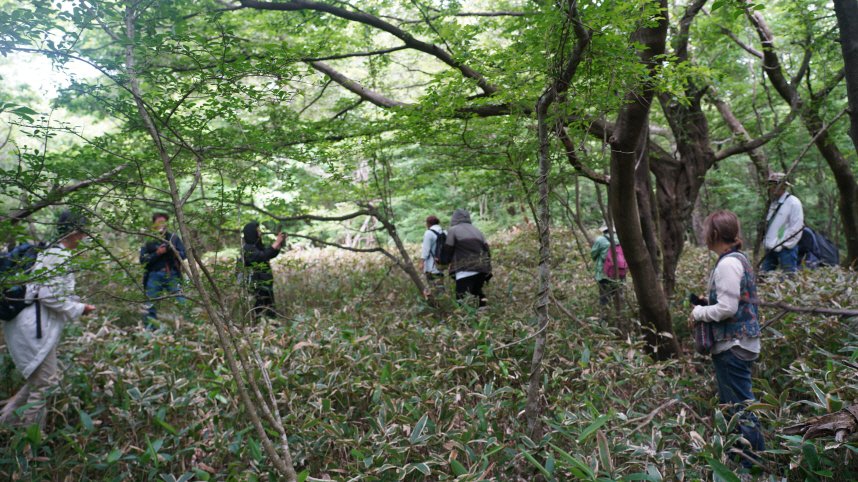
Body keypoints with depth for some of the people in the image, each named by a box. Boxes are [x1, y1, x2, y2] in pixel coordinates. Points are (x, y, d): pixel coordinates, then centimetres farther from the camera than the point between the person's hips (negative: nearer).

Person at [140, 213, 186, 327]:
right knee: (151, 304, 3)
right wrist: (157, 253, -11)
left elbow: (184, 255, 4)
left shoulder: (174, 238, 9)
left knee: (180, 302, -8)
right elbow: (143, 260, 1)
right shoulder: (148, 241, 8)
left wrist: (172, 250, -14)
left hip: (172, 275, 0)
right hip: (154, 275, 1)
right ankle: (149, 328, 13)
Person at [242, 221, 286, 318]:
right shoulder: (248, 249, -15)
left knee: (271, 314, 14)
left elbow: (272, 254, 20)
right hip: (257, 288, -9)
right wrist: (276, 242, -23)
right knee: (261, 316, -8)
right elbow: (263, 256, -28)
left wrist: (280, 242, 6)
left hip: (266, 286, 9)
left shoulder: (258, 246, 12)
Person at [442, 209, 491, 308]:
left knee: (463, 300, -8)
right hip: (481, 270, 6)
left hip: (465, 271, -6)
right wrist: (487, 270, 20)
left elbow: (447, 251, 2)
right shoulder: (477, 231, 20)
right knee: (477, 291, 24)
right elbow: (487, 250, 16)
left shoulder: (453, 230, 2)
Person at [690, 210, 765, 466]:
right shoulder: (737, 258, 10)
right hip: (735, 343, 10)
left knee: (740, 405, 1)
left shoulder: (728, 264, -21)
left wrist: (699, 313, -9)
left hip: (733, 346, -10)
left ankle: (756, 458, 13)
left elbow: (727, 308, -24)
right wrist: (706, 303, 7)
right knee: (730, 402, 20)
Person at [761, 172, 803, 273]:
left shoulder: (793, 202, -10)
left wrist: (784, 245, -16)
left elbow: (796, 228, -15)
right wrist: (766, 242, 13)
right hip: (771, 249, 8)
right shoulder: (774, 203, 15)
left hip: (785, 249, -8)